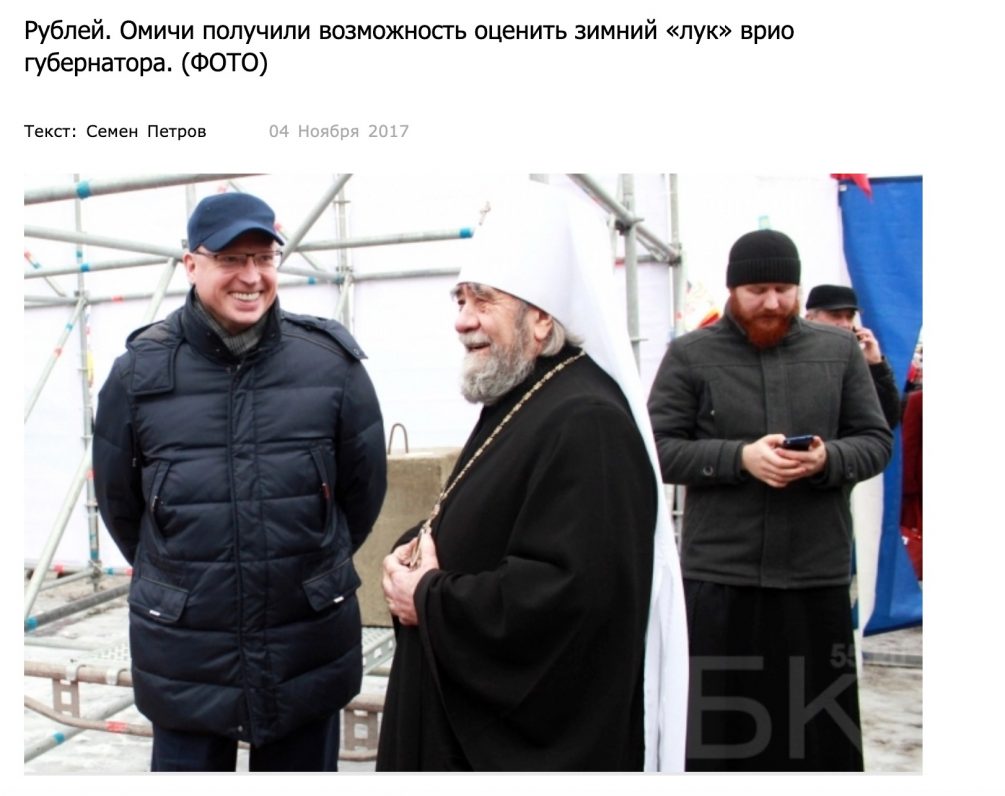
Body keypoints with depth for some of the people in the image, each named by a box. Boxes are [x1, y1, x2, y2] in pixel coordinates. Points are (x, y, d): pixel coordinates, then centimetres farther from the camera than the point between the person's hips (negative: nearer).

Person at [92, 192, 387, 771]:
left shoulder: (331, 362, -8)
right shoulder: (140, 371, -6)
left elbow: (365, 488, 4)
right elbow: (118, 502, 8)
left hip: (310, 653, 0)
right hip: (183, 655, 0)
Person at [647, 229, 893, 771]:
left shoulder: (839, 350, 7)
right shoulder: (689, 356, 0)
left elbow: (876, 441, 7)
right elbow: (658, 449, -4)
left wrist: (829, 460, -15)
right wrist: (740, 457, -18)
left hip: (818, 575, 2)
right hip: (719, 576, -2)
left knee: (820, 728, 14)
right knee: (721, 730, 10)